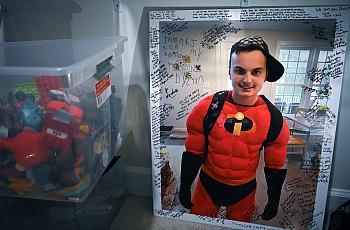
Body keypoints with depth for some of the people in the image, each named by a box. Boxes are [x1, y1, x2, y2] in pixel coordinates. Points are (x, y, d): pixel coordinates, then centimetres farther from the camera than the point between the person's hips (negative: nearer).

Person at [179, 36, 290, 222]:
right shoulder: (206, 108, -18)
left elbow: (275, 166, -2)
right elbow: (193, 154, -8)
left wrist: (274, 201, 6)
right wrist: (184, 189, -1)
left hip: (245, 191, 1)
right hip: (207, 185, 0)